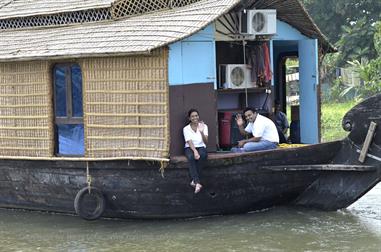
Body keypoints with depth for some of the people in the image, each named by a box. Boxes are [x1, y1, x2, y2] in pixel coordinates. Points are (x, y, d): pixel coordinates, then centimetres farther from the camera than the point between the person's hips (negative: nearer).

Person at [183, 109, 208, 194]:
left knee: (202, 155, -37)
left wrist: (201, 132, -29)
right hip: (190, 148, -1)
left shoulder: (204, 126, 2)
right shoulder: (186, 128, 1)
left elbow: (205, 142, -11)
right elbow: (189, 142, -12)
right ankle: (197, 183, -47)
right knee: (191, 157, -37)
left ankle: (194, 180, -30)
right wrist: (195, 151, -30)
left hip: (201, 147, 1)